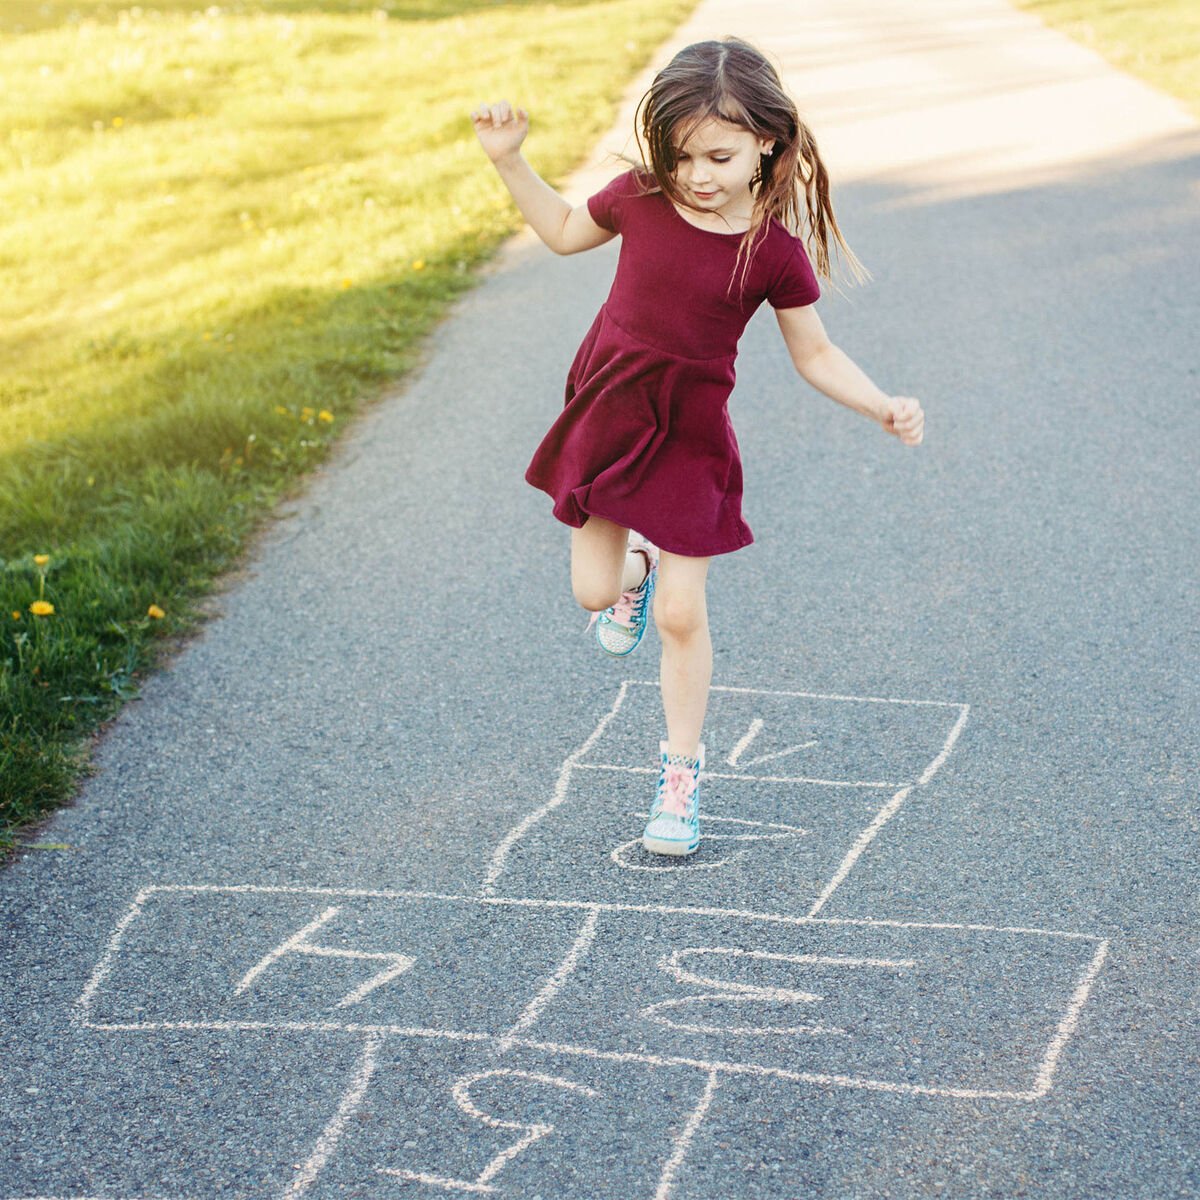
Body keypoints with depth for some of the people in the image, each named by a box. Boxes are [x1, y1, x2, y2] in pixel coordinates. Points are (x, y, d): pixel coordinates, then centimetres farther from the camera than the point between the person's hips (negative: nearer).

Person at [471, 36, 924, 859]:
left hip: (689, 434, -2)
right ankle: (636, 568, 45)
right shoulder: (639, 198, -8)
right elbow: (564, 232, 12)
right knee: (596, 593, 7)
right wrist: (509, 159, 3)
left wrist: (884, 407, -16)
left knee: (681, 614, 0)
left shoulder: (774, 250, -14)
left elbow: (815, 354, -3)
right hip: (608, 413, 3)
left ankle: (682, 769, 19)